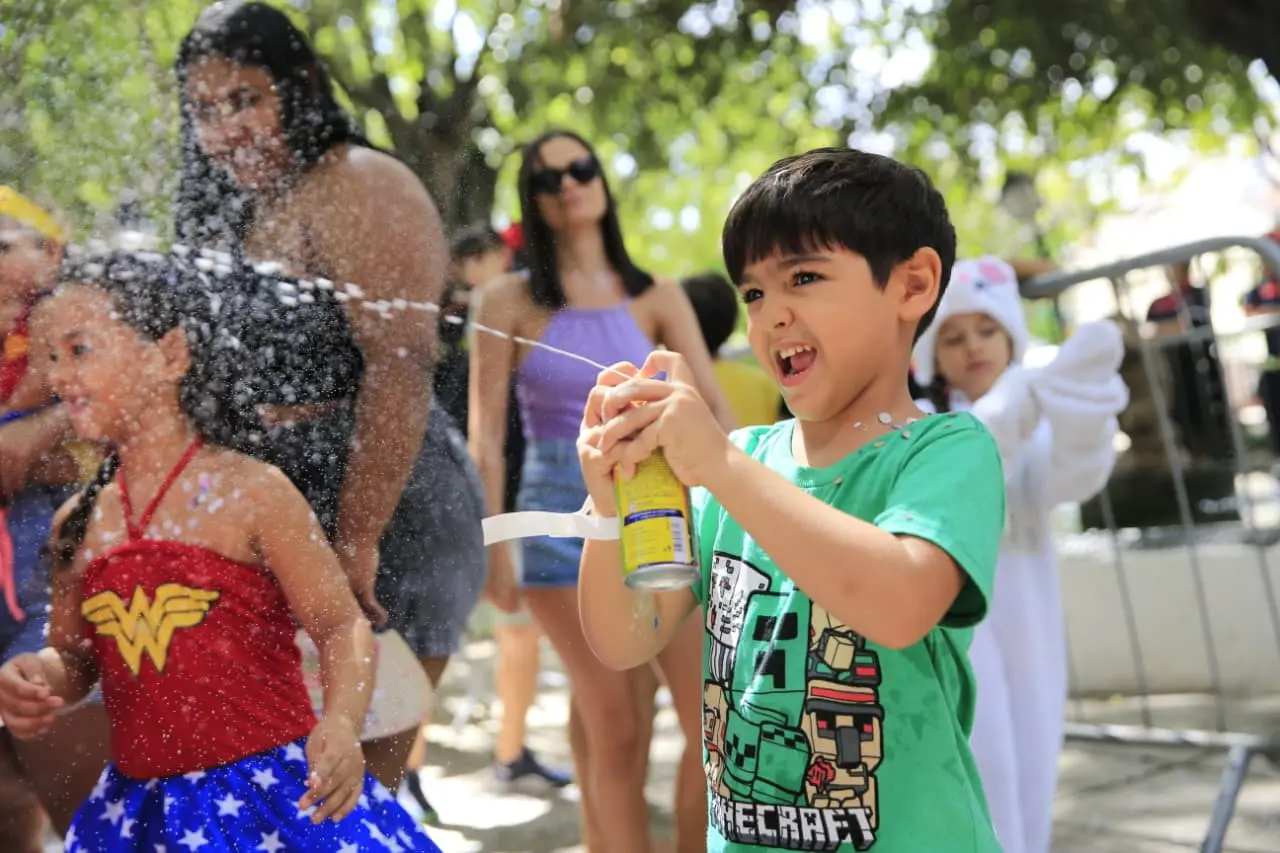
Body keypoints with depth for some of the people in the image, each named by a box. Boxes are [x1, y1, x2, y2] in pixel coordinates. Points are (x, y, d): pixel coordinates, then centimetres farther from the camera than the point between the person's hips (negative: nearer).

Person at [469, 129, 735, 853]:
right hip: (563, 519, -2)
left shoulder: (658, 298, 6)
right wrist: (494, 542, -6)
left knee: (716, 719, -4)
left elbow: (714, 410, -2)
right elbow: (487, 433, 0)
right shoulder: (511, 302, 2)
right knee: (615, 732, 0)